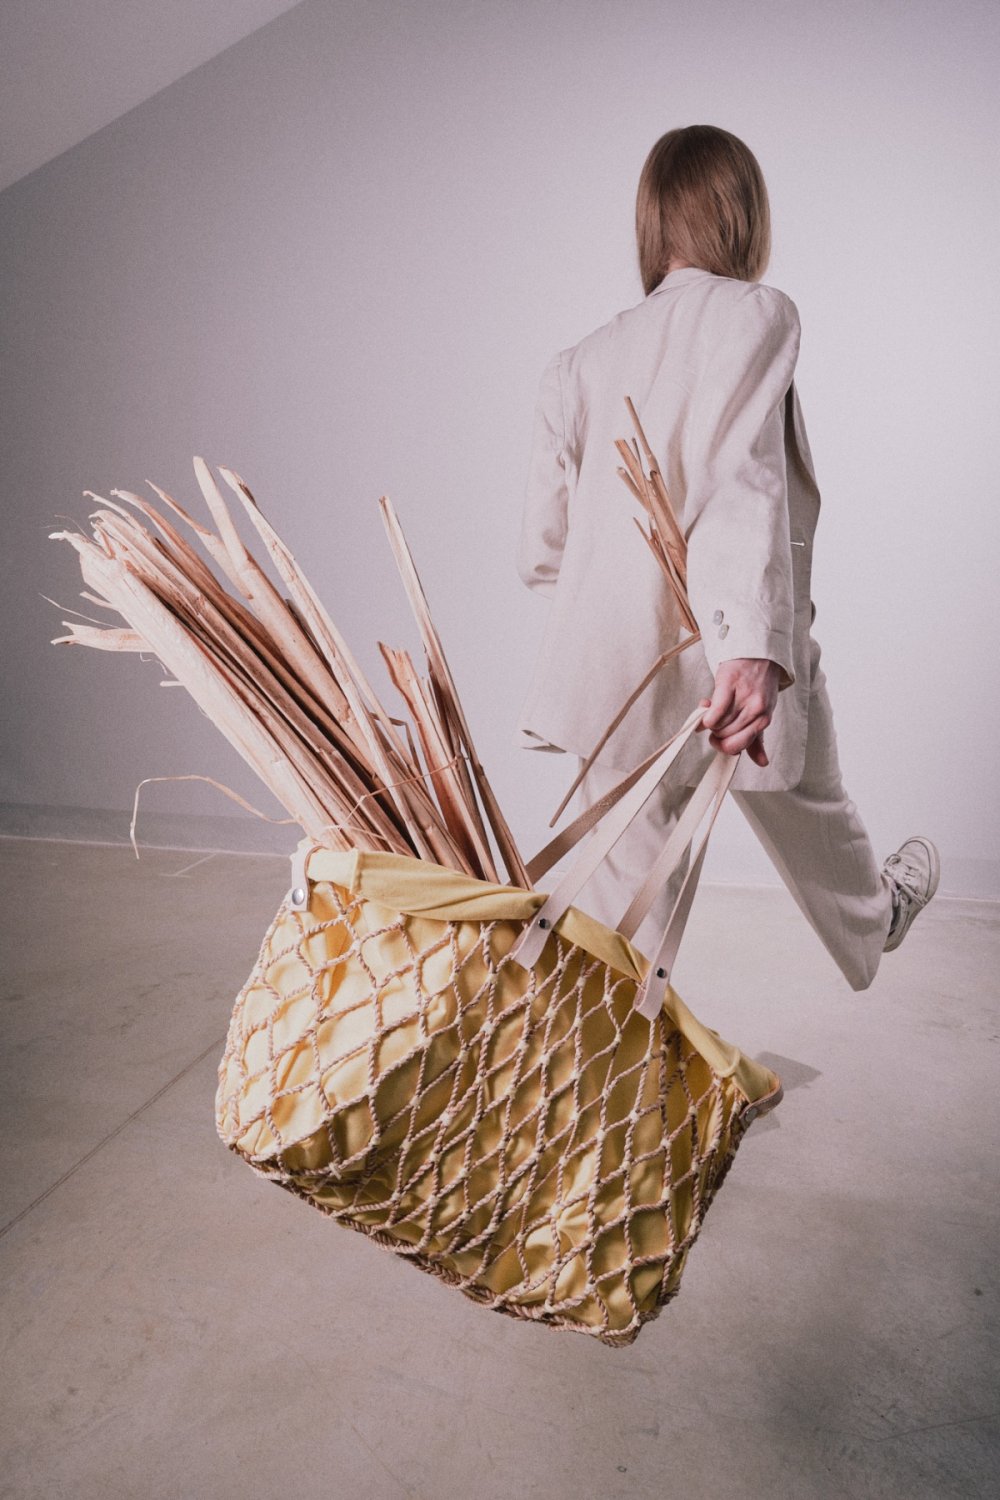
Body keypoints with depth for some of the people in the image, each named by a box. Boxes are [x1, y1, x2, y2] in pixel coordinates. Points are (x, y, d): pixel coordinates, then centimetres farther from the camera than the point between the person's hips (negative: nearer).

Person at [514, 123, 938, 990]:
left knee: (625, 917, 11)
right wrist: (752, 645, -31)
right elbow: (743, 478, -21)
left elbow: (541, 552, 8)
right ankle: (874, 919, 57)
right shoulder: (754, 312, -3)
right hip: (736, 673, -2)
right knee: (814, 827, 27)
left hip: (611, 680, 3)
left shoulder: (580, 363, 10)